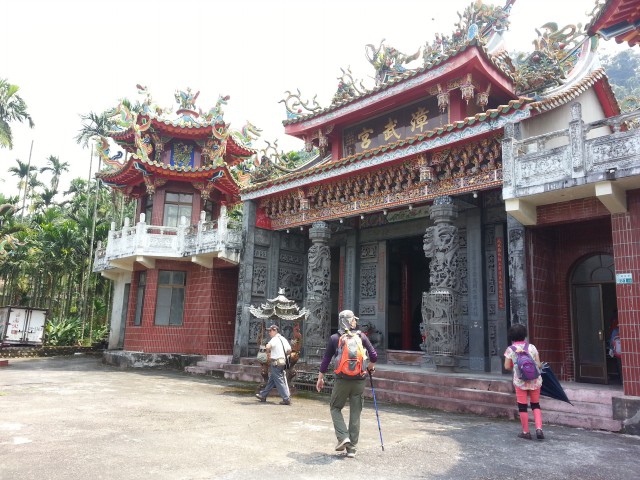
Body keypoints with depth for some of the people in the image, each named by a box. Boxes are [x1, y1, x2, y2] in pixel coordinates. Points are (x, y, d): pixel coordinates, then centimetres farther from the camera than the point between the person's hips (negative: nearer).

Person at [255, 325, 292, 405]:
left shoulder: (275, 339, -14)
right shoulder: (283, 339, 12)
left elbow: (268, 346, -33)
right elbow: (289, 350, 17)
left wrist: (268, 355, -18)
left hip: (275, 363, -9)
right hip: (282, 361, 9)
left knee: (279, 381, -4)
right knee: (271, 380, 18)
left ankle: (286, 399, -3)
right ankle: (263, 395, 30)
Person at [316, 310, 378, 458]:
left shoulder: (335, 338, -1)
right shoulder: (361, 337, 1)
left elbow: (326, 359, 2)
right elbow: (374, 356, -1)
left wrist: (320, 378, 11)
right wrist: (369, 368, 19)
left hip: (342, 380, -1)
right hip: (359, 381, 1)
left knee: (335, 408, 18)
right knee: (355, 414, 10)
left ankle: (343, 437, 1)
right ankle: (352, 448, 14)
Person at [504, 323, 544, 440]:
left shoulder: (510, 349, -5)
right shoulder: (532, 347, 0)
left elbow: (507, 366, -3)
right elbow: (539, 365, 1)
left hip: (520, 381, -2)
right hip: (535, 380, 2)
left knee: (522, 407, 8)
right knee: (535, 405, 16)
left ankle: (526, 432, 15)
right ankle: (539, 429, 4)